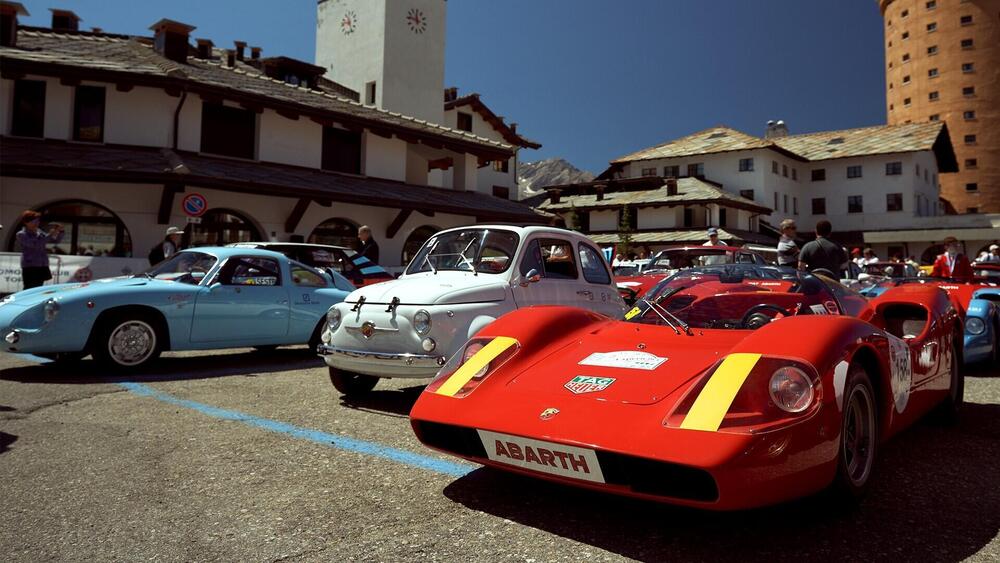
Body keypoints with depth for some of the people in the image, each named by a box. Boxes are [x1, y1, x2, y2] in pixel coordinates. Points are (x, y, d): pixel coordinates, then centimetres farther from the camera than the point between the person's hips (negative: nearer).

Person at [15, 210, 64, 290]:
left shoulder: (39, 232, 13)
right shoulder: (21, 234, -5)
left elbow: (56, 241, 18)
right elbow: (35, 244, -21)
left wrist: (60, 231, -1)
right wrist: (50, 234, -22)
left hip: (42, 267, 6)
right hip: (30, 267, -6)